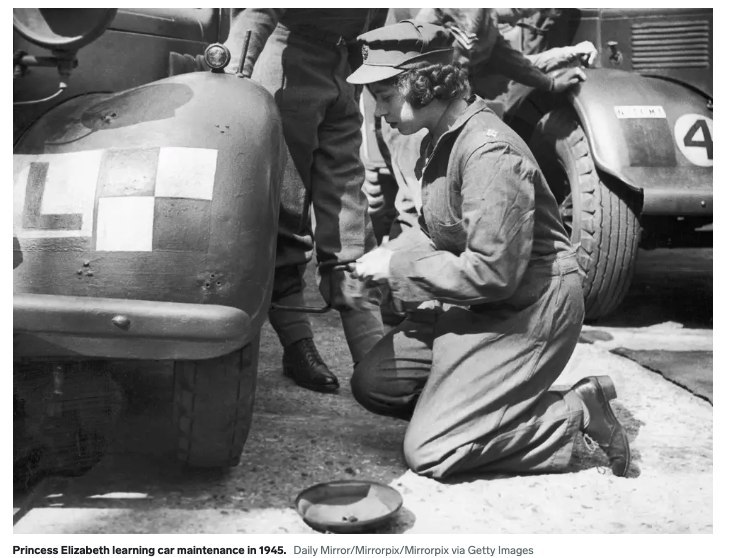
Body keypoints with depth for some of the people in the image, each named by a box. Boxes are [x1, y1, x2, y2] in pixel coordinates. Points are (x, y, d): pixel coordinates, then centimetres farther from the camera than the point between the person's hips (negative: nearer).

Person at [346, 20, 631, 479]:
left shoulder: (488, 151, -24)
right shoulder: (442, 137, 7)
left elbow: (492, 272, -26)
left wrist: (398, 268, -16)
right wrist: (385, 256, -2)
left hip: (527, 311, -9)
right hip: (473, 306, 10)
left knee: (428, 452, -11)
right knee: (371, 383, 5)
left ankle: (575, 413, 1)